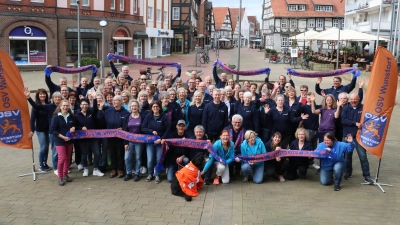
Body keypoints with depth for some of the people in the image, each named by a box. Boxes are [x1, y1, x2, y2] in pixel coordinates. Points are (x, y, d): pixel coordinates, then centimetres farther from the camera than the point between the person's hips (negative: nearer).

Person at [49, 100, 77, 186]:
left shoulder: (71, 116, 4)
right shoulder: (56, 117, -10)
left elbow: (75, 125, 19)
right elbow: (52, 130, -13)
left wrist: (74, 128, -6)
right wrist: (63, 137, -20)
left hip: (69, 140, 5)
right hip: (60, 141, -5)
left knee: (68, 158, 9)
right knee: (62, 158, -11)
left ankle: (65, 175, 23)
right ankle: (60, 177, 2)